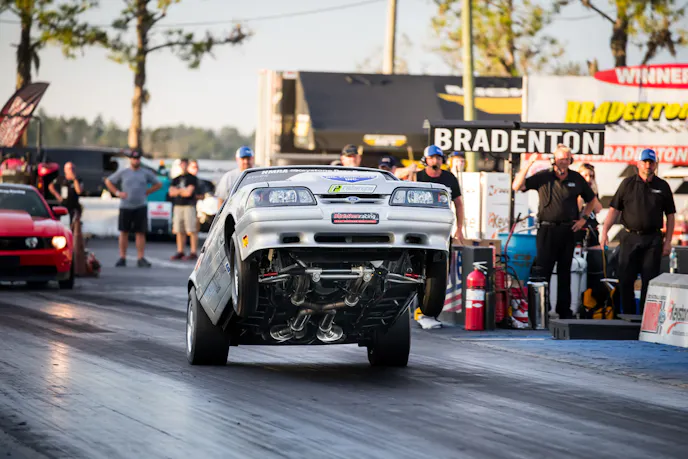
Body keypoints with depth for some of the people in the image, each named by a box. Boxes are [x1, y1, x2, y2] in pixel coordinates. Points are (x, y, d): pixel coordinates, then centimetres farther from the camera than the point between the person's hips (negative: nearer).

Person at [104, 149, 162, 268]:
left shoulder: (146, 173, 7)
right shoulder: (123, 172, 5)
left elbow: (158, 184, 15)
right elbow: (108, 181, 12)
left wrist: (146, 192, 4)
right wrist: (117, 193, 0)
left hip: (140, 206, 0)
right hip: (125, 206, 0)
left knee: (140, 232, -2)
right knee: (124, 232, 2)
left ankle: (141, 258, -1)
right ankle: (122, 258, 6)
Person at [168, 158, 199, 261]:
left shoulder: (192, 178, 1)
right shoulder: (176, 179, 20)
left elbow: (189, 192, -9)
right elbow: (171, 192, 9)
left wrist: (177, 191, 1)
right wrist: (182, 191, -4)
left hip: (189, 206, -6)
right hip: (178, 206, 6)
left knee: (192, 230, -9)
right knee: (179, 231, 6)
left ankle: (194, 252, -11)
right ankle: (180, 252, 11)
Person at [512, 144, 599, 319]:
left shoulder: (576, 179, 8)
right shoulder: (543, 177, -1)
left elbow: (592, 200, 21)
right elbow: (517, 186, -10)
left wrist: (583, 218, 9)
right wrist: (528, 165, -19)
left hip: (568, 231, 3)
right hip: (547, 230, -3)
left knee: (565, 272, 9)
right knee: (543, 271, -5)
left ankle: (564, 310, 14)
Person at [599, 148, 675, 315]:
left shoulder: (662, 187, 6)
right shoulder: (628, 183, 6)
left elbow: (670, 215, 8)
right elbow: (614, 209, 4)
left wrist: (668, 241, 2)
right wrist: (604, 231, -8)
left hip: (652, 240, 0)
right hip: (630, 237, 0)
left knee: (649, 281, 0)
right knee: (625, 279, 1)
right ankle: (628, 315, 11)